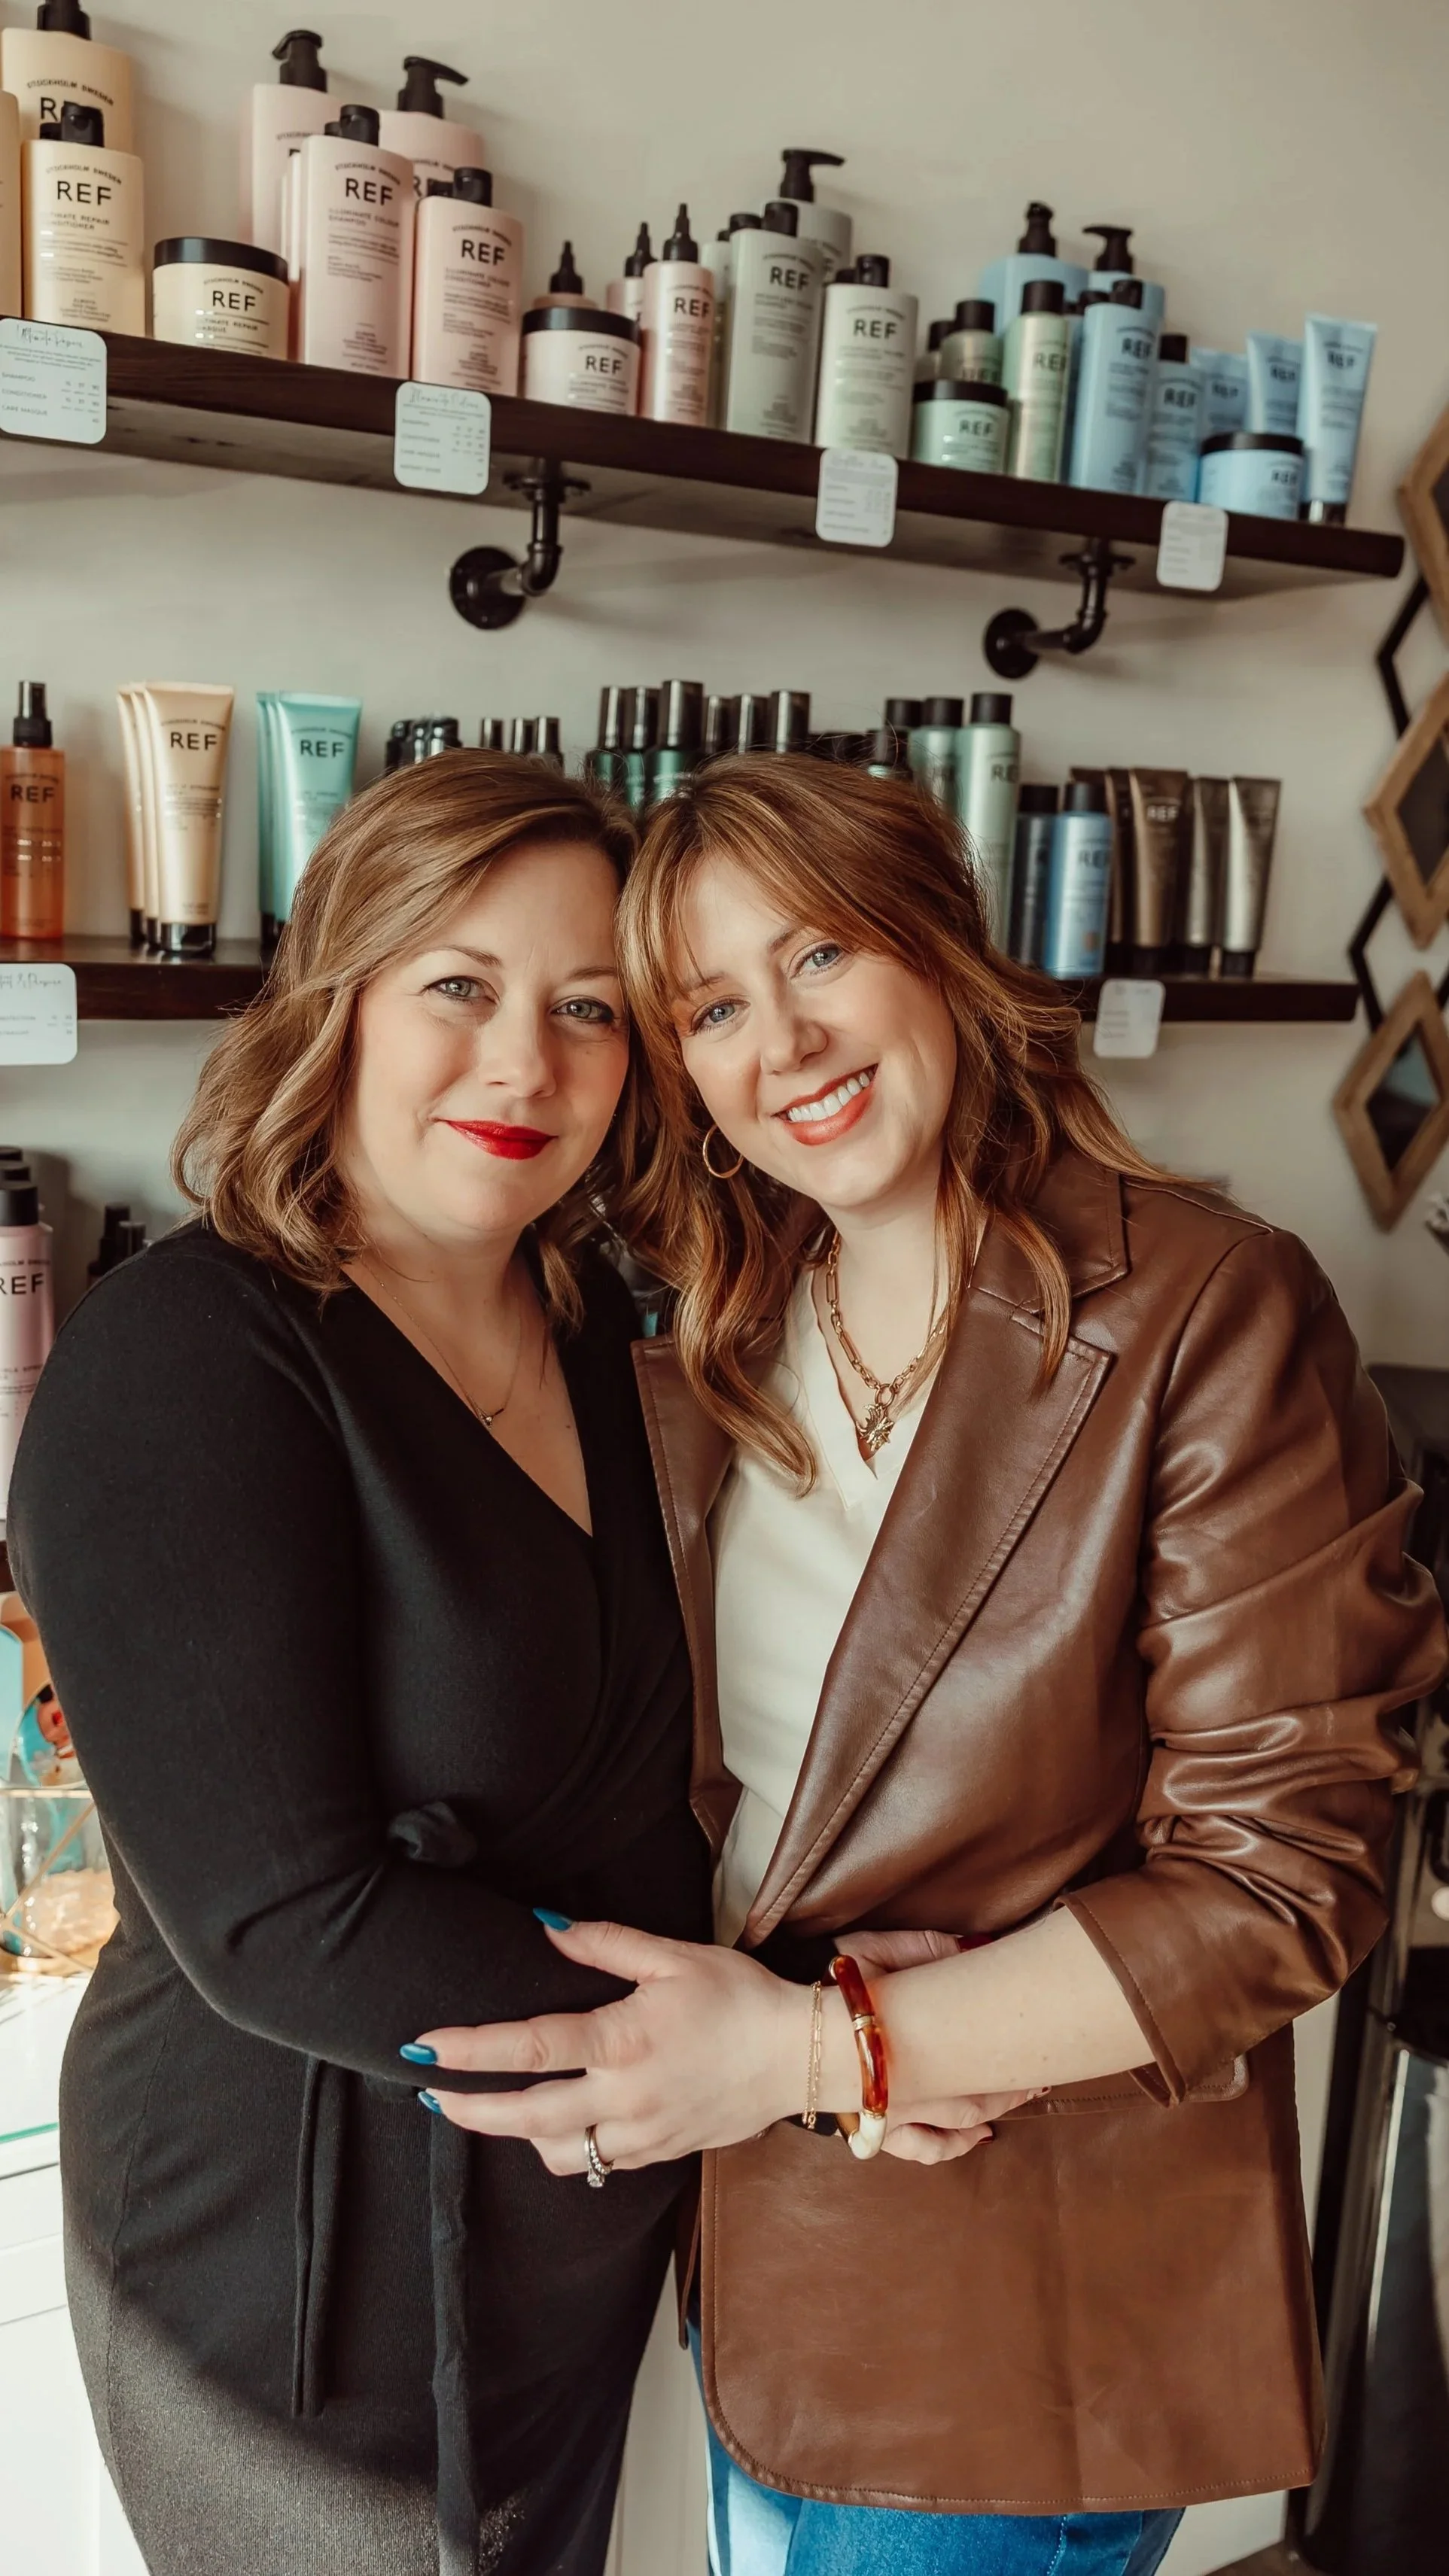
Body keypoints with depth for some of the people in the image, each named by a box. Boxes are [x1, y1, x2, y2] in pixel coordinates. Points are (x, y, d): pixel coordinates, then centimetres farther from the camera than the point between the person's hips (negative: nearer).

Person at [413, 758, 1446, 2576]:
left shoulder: (1207, 1315, -18)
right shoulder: (715, 1348, -1)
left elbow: (1278, 1879, -18)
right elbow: (681, 1756, 4)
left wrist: (818, 2048, -24)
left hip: (1035, 2291, -5)